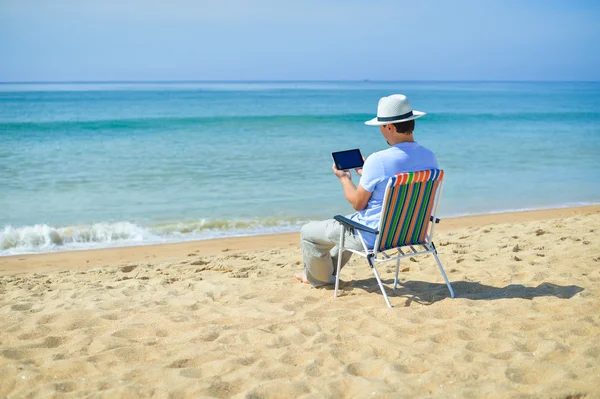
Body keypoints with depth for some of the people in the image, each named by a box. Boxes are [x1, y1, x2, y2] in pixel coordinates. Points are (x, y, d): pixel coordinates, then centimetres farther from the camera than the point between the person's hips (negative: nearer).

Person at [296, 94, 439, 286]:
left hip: (372, 237, -8)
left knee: (308, 232, 14)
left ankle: (319, 278, 40)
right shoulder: (430, 157, -7)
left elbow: (358, 203, -14)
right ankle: (320, 272, 52)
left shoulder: (377, 160, -27)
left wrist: (344, 178, 3)